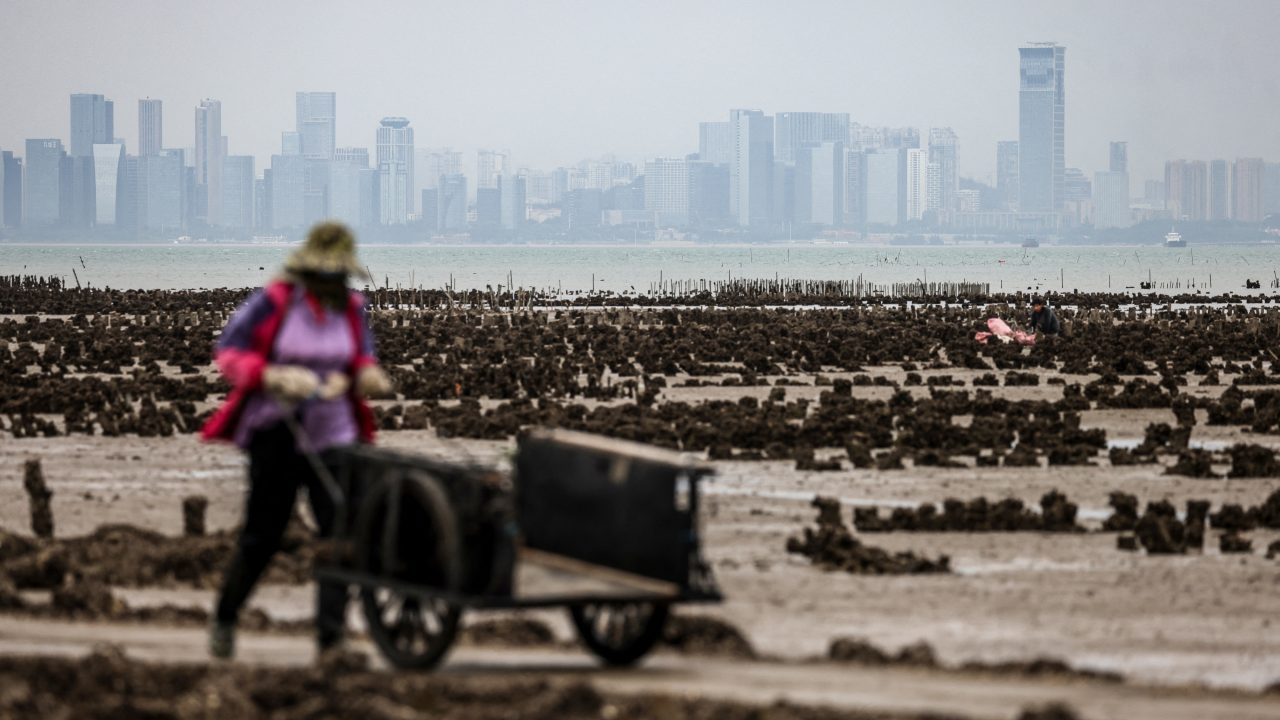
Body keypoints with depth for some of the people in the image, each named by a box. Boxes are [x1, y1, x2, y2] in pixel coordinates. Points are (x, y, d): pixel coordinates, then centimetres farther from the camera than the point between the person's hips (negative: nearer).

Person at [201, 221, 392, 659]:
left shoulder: (350, 308, 5)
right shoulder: (274, 302, -8)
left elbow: (361, 357, 18)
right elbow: (229, 353, -8)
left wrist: (368, 376, -6)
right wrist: (273, 376, -24)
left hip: (332, 433, 3)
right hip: (277, 431, -3)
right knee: (262, 535, 4)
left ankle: (331, 633, -6)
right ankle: (224, 620, 27)